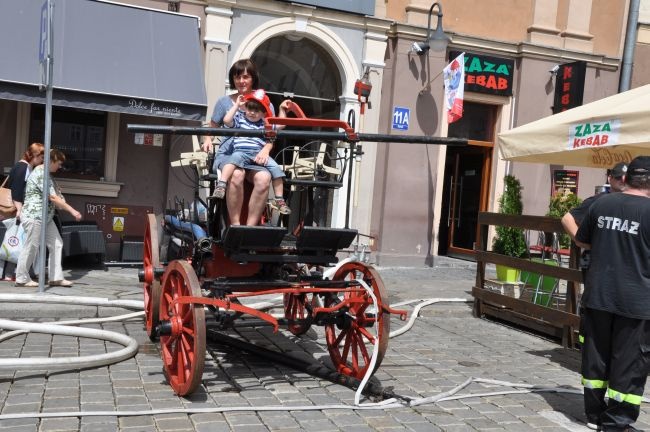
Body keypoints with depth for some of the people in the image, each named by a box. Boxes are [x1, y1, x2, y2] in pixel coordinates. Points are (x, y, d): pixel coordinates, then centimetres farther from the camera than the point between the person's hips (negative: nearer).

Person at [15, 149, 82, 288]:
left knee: (56, 245, 6)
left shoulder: (45, 173, 15)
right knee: (31, 247, -2)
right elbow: (53, 197, -21)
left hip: (46, 217, 10)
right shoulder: (40, 174, -17)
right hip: (34, 216, -10)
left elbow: (55, 196, 22)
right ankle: (22, 279, 10)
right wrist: (72, 211, -20)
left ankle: (56, 278, 7)